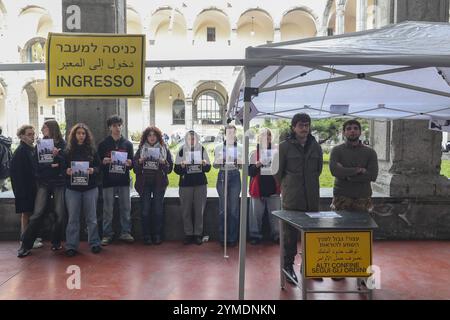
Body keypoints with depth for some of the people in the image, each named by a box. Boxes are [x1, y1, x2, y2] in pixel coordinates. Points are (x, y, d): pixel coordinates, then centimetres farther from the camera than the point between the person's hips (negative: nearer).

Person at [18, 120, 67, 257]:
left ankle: (56, 242, 16)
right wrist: (51, 165, -12)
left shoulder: (62, 145, 3)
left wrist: (57, 156, -20)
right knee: (38, 213, -6)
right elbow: (36, 164, 2)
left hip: (59, 183, -1)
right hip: (43, 183, 1)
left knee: (59, 214, -2)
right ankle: (26, 245, 4)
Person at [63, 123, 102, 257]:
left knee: (91, 217, 6)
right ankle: (71, 246, 10)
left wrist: (93, 170, -15)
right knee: (73, 218, 2)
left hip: (90, 188, 0)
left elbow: (99, 166, 6)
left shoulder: (92, 150, 5)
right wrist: (67, 171, -14)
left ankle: (94, 243, 16)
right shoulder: (68, 151, 5)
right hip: (72, 188, 0)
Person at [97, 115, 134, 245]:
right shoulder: (103, 144, 4)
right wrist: (104, 161, -17)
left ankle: (126, 232, 17)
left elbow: (132, 162, 11)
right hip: (108, 181, -2)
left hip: (124, 180, 2)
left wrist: (129, 163, -11)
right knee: (108, 210, 3)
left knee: (126, 208, 6)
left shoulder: (128, 144, 10)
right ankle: (107, 234, 13)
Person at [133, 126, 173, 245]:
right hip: (145, 183, 1)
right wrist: (140, 161, -12)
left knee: (158, 210, 1)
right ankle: (146, 236, 9)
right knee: (145, 210, 0)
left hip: (159, 183, 0)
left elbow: (170, 168, 4)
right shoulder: (141, 149, 8)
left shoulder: (164, 149, 6)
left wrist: (163, 162, -15)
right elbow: (135, 168, 6)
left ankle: (157, 235, 11)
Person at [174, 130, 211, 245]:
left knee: (199, 210, 3)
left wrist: (205, 164, -14)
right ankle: (188, 234, 14)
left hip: (201, 184, 0)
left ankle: (198, 234, 13)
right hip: (185, 184, 0)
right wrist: (182, 166, -19)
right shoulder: (182, 150, 3)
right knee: (186, 210, 3)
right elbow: (177, 169, 1)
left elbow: (208, 168, 7)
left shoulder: (202, 149, 6)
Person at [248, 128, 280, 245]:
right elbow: (249, 171, 0)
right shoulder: (254, 153, 3)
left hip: (273, 188, 1)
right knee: (256, 214, 4)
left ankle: (276, 235, 18)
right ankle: (255, 235, 17)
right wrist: (257, 165, -18)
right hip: (258, 188, -1)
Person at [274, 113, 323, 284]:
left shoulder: (316, 147, 8)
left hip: (312, 198, 4)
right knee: (290, 233, 2)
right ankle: (288, 266, 15)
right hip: (292, 199, -4)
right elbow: (278, 172, 1)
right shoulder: (284, 146, -4)